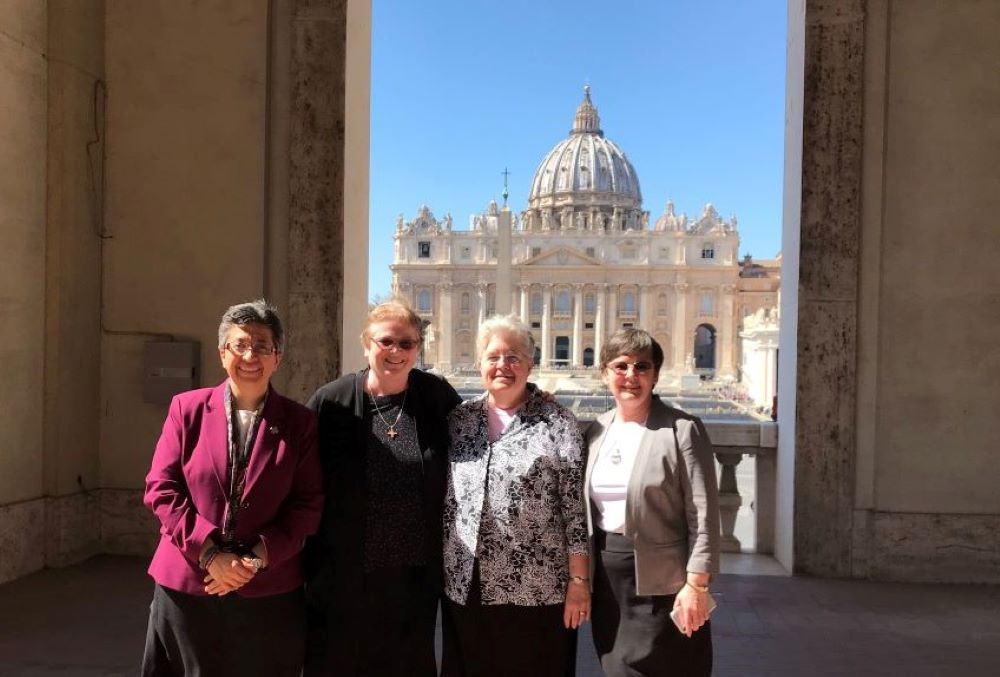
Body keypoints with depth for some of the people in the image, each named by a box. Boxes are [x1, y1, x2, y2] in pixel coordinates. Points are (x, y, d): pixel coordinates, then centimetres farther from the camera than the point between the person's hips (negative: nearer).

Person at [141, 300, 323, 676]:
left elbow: (308, 504, -2)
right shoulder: (187, 409, 2)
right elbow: (161, 489, -2)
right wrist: (210, 553, -12)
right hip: (186, 586, 1)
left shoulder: (299, 422, 0)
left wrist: (259, 557, -14)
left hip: (270, 591, 0)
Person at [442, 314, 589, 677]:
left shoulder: (557, 422, -5)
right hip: (464, 588, 4)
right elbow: (444, 500, 11)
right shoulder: (458, 419, 7)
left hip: (538, 590, -3)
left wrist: (578, 580, -8)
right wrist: (438, 569, 11)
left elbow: (575, 507, -6)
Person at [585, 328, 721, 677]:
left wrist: (696, 584, -16)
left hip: (660, 579, -5)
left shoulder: (683, 429, -10)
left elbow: (703, 514, -12)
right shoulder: (597, 430, 7)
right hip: (606, 574, 5)